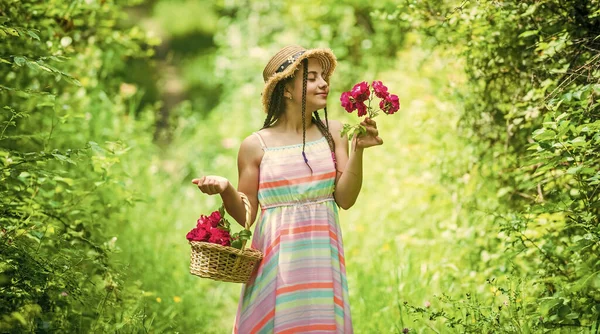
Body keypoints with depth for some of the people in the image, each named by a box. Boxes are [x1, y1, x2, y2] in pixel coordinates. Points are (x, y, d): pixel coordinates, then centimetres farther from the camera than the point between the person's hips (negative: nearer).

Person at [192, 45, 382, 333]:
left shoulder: (332, 134, 3)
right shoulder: (255, 146, -1)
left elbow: (345, 199, -2)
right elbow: (245, 215, 3)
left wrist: (358, 150, -13)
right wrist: (225, 190, -15)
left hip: (322, 256, 2)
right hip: (277, 259, -2)